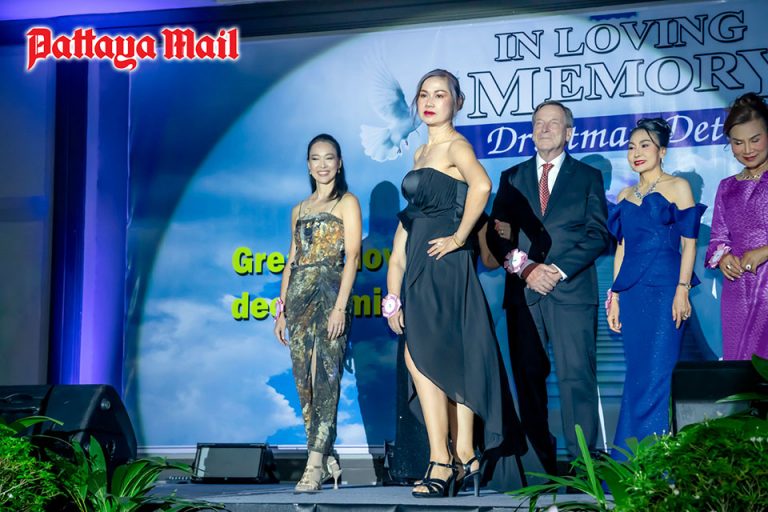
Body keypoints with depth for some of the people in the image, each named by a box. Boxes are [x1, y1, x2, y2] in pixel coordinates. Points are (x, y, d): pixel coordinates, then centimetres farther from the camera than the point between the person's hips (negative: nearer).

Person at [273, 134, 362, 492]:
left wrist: (340, 305, -16)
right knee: (304, 381, 2)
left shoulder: (347, 203, 4)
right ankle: (326, 460, 10)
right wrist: (281, 309, 12)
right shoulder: (300, 210, 20)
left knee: (326, 380, -11)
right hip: (299, 298, 6)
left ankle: (315, 465, -16)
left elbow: (352, 257, -6)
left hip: (330, 296, -6)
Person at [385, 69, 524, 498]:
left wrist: (459, 238, -20)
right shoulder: (421, 153, 19)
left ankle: (442, 464, -9)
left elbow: (481, 185, -29)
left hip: (444, 265, -9)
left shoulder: (455, 145, -7)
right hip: (420, 269, 9)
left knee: (421, 359, -12)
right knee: (449, 365, 9)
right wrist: (395, 290, 15)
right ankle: (465, 460, 13)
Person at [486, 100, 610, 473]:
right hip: (523, 293, 2)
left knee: (577, 378, -8)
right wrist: (526, 269, -7)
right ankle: (539, 466, 6)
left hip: (572, 291, -2)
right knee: (528, 380, 0)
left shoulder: (588, 177, 12)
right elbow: (496, 234, 9)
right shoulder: (512, 177, 16)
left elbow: (597, 234, 2)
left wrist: (559, 270, -10)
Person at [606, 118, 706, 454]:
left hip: (664, 289, -5)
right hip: (632, 293, 5)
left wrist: (682, 290, -12)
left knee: (658, 374, -7)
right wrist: (614, 296, 11)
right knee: (637, 375, 7)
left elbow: (689, 242, -3)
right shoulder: (625, 196, 17)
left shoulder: (677, 187, 3)